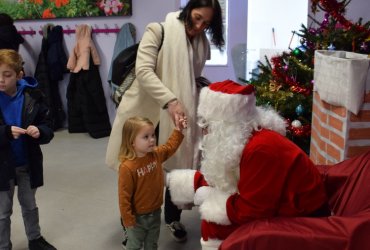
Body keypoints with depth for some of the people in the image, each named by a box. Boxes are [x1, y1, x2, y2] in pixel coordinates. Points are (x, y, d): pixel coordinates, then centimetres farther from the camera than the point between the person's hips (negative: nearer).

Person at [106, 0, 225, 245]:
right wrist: (170, 100, -29)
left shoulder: (201, 44, 9)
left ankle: (173, 218, 34)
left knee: (178, 168, 9)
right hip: (147, 112, -4)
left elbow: (194, 82, 13)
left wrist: (201, 114, 0)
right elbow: (143, 71, -19)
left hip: (179, 116, 5)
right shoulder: (158, 31, -8)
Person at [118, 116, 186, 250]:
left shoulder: (156, 154, -8)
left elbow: (169, 147, 15)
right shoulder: (127, 167, -29)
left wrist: (178, 130, 7)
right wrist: (128, 220, -19)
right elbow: (124, 196, -23)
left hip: (155, 212, 6)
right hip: (137, 217, -6)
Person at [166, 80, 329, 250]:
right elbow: (217, 178, 9)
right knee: (212, 219, 3)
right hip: (275, 211, 8)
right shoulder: (239, 138, 0)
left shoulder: (261, 150, -29)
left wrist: (207, 197, -13)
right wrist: (171, 178, 8)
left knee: (213, 226, -14)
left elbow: (250, 211, -26)